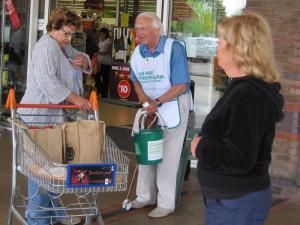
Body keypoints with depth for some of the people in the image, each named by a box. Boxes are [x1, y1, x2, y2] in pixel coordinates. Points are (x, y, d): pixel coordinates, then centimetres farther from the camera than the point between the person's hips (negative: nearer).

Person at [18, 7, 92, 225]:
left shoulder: (63, 46, 18)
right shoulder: (47, 47, -14)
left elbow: (86, 63, 25)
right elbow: (47, 81, -25)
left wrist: (83, 61, 1)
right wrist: (74, 98, -27)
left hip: (54, 115, 10)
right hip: (41, 116, -10)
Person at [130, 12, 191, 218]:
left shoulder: (174, 49, -20)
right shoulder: (138, 52, -1)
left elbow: (181, 86, -21)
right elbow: (136, 80, 12)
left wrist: (158, 102, -27)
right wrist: (144, 98, -7)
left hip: (173, 105, -6)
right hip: (150, 106, 6)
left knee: (168, 155, -3)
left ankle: (166, 203, 7)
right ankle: (146, 196, 26)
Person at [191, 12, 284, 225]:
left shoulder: (247, 96, -25)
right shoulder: (248, 89, 9)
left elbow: (239, 160, -30)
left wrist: (200, 147, -17)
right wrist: (206, 144, 3)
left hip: (236, 204, -10)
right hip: (231, 198, 10)